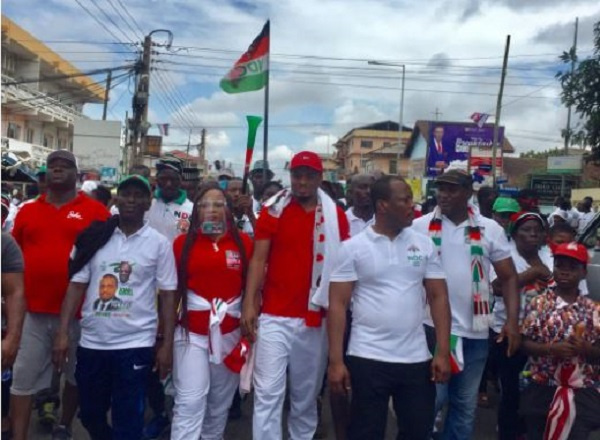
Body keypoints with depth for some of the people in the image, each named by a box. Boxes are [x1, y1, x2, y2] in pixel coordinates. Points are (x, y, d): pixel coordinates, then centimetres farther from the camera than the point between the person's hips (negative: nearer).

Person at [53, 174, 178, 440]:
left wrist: (167, 344, -6)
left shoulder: (159, 243, -3)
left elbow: (168, 295, -2)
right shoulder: (95, 237, 2)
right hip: (91, 342, 3)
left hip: (135, 344, -3)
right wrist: (62, 332, -4)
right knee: (90, 415, 19)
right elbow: (76, 285, 3)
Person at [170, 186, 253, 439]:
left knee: (220, 405, 16)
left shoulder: (243, 242, 0)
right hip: (191, 334, -1)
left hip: (230, 334, 2)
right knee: (189, 405, -4)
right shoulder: (183, 243, -2)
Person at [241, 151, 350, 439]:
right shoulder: (273, 210, 0)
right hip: (274, 317, -2)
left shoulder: (336, 216, 3)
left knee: (306, 394, 15)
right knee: (268, 393, -2)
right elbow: (258, 260, -1)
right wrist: (249, 304, -10)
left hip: (315, 318, 2)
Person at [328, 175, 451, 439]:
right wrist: (335, 360, -10)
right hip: (368, 358, -3)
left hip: (416, 358, 3)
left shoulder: (424, 244, 4)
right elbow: (338, 304, -6)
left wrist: (443, 352, -2)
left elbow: (438, 297, 5)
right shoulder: (352, 248, -5)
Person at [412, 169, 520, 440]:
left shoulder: (490, 230, 2)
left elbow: (509, 277, 4)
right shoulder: (420, 226, -2)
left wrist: (513, 321, -7)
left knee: (465, 404, 17)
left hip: (474, 331, 3)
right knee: (432, 398, 2)